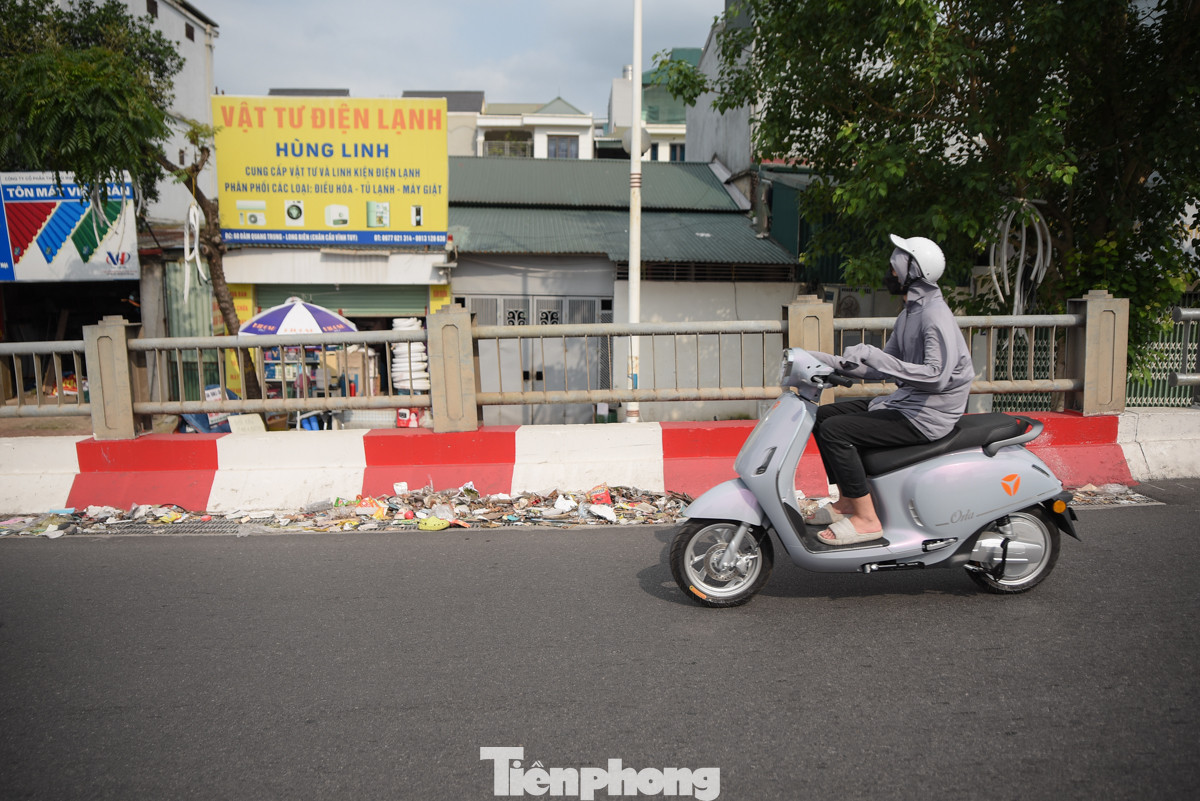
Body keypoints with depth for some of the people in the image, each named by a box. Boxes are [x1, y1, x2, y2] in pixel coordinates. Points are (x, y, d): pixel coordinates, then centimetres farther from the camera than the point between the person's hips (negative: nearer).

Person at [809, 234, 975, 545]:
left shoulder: (935, 314, -18)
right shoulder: (910, 311, 14)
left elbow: (936, 375, -30)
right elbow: (886, 366, 18)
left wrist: (874, 355, -31)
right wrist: (835, 363, 7)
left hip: (926, 416, -10)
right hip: (905, 401, 10)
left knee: (834, 430, -22)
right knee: (823, 416, 9)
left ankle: (867, 519, -13)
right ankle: (848, 501, 13)